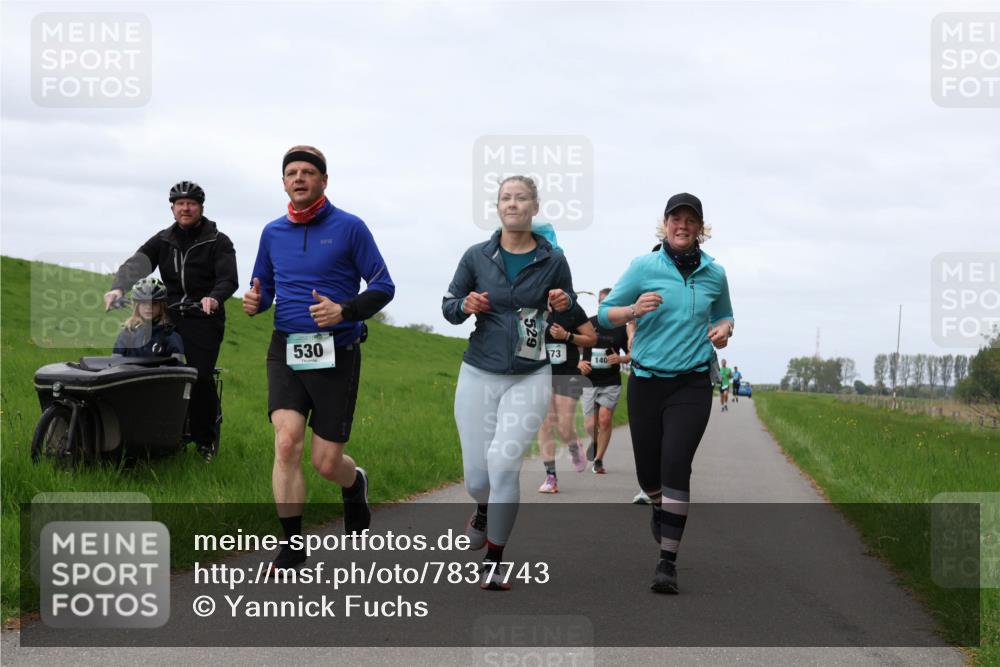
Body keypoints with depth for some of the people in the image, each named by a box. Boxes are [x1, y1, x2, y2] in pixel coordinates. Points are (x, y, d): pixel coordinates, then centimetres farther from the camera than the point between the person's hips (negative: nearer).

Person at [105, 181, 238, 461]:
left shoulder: (218, 242, 3)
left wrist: (214, 297, -33)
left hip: (204, 318, -4)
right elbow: (136, 264, -2)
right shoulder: (163, 241, 13)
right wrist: (118, 288, -22)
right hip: (168, 315, 4)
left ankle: (206, 439, 2)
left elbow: (228, 279, -11)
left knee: (201, 377, -14)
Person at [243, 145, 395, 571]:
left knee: (326, 463, 1)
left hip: (336, 355, -3)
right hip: (286, 351, 3)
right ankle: (292, 545, -7)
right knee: (287, 441, -18)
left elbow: (383, 286, -2)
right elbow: (264, 285, 22)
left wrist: (345, 311, -20)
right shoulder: (273, 232, 9)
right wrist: (254, 302, -3)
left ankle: (355, 483, 39)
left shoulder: (349, 228, -3)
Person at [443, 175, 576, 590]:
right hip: (479, 374, 1)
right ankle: (485, 510, 42)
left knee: (503, 462, -18)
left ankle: (495, 559, -3)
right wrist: (465, 306, -13)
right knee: (477, 476, 3)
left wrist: (564, 307, -14)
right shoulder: (477, 257, 1)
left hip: (530, 378, -1)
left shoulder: (553, 261, 0)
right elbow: (448, 305, 9)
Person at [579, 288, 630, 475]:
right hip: (589, 380, 1)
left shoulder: (621, 328, 2)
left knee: (605, 419, -13)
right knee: (590, 425, -2)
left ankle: (598, 459, 0)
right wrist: (579, 362, -10)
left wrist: (620, 359, -11)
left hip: (611, 382, -1)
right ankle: (594, 443, 32)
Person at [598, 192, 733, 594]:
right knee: (648, 470, 9)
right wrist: (634, 309, -19)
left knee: (675, 465, -17)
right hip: (646, 382, 1)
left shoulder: (714, 274, 5)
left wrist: (724, 329, 0)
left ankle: (668, 562, -14)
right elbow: (605, 312, 1)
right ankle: (660, 509, 47)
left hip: (692, 385, 0)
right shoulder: (644, 267, -2)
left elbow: (724, 314, 23)